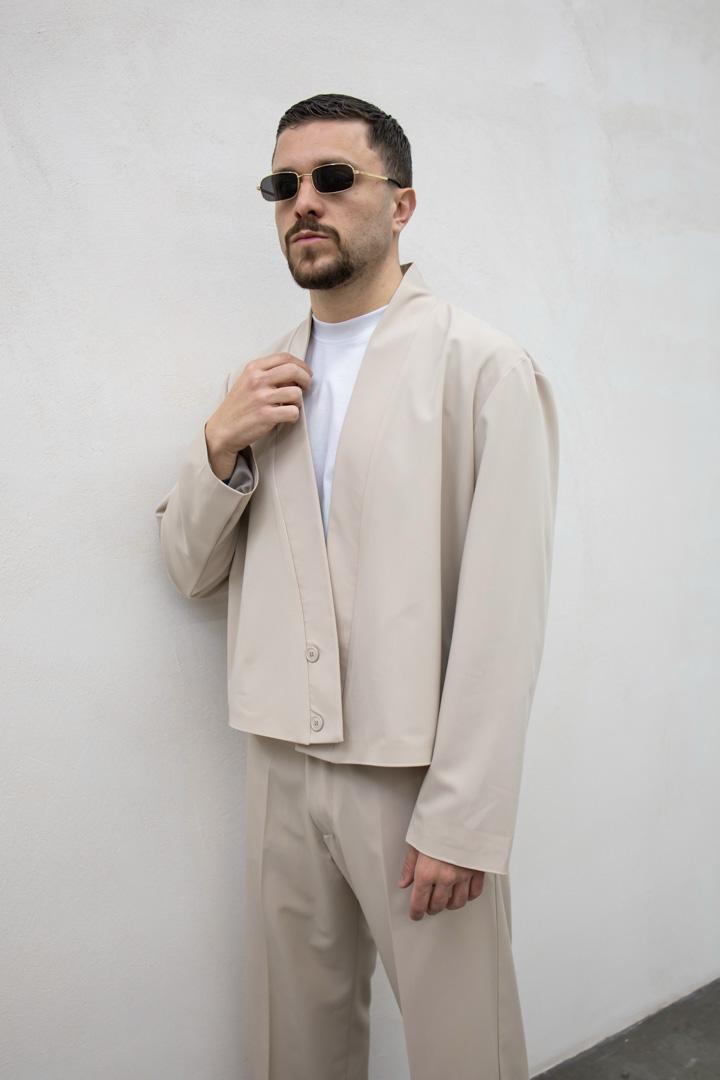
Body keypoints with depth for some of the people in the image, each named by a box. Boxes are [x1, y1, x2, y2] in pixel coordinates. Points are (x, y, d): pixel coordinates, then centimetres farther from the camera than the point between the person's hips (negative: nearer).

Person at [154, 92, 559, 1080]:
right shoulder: (257, 384, 10)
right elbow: (192, 570, 12)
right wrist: (220, 446, -5)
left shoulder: (483, 367, -8)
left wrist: (463, 820, -15)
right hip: (283, 769, 5)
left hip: (419, 776, -5)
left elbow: (503, 610, -13)